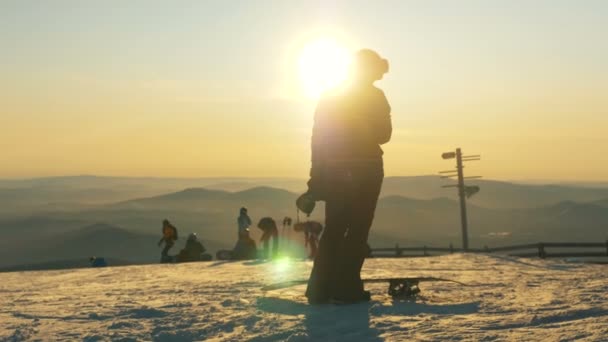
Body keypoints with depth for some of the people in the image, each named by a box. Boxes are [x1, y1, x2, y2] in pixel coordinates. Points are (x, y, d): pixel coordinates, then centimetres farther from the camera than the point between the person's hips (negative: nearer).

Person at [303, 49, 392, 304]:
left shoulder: (328, 97, 11)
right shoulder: (374, 97, -2)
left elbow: (318, 139, 6)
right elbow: (383, 135, -2)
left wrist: (317, 179, 6)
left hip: (334, 172, 5)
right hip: (364, 171, -4)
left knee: (334, 230, 9)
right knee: (357, 230, -3)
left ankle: (320, 289, 1)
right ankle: (346, 289, -10)